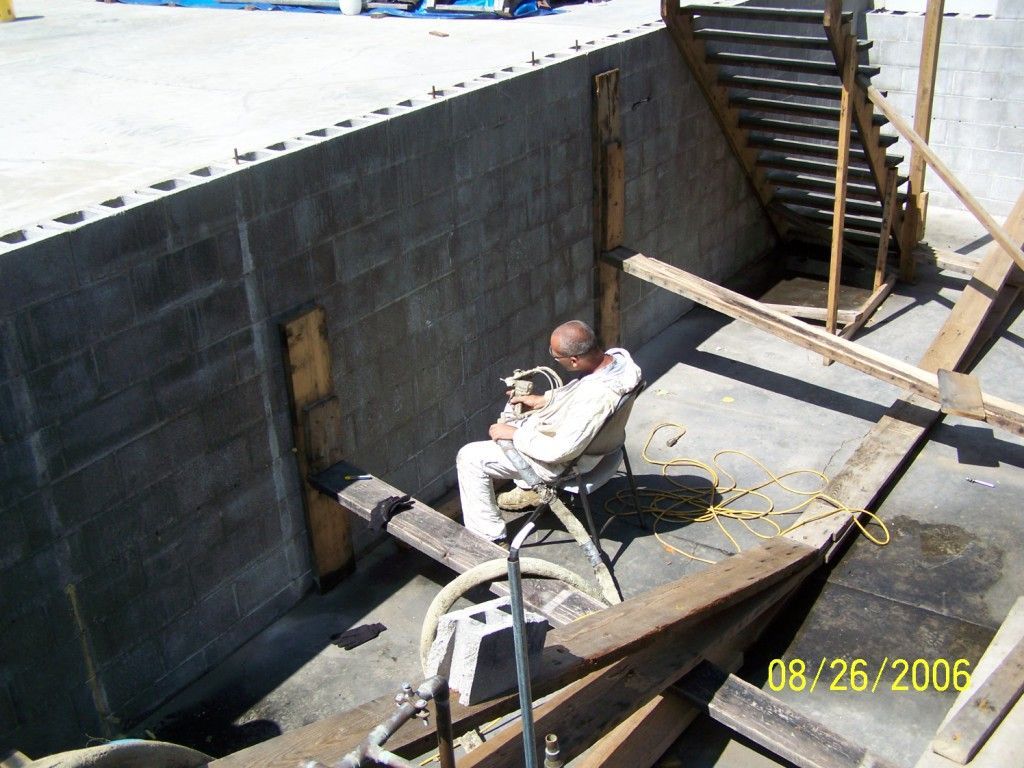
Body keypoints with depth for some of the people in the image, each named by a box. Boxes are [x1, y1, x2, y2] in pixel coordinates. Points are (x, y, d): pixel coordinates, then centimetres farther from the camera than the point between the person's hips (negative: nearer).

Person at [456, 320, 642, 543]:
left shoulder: (596, 399, -40)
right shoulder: (615, 356, -15)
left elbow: (559, 451, -31)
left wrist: (514, 434, -20)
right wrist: (544, 399, 3)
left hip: (559, 462, -9)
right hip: (566, 433, 9)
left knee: (470, 458, -4)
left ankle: (490, 538, 8)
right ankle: (529, 489, 40)